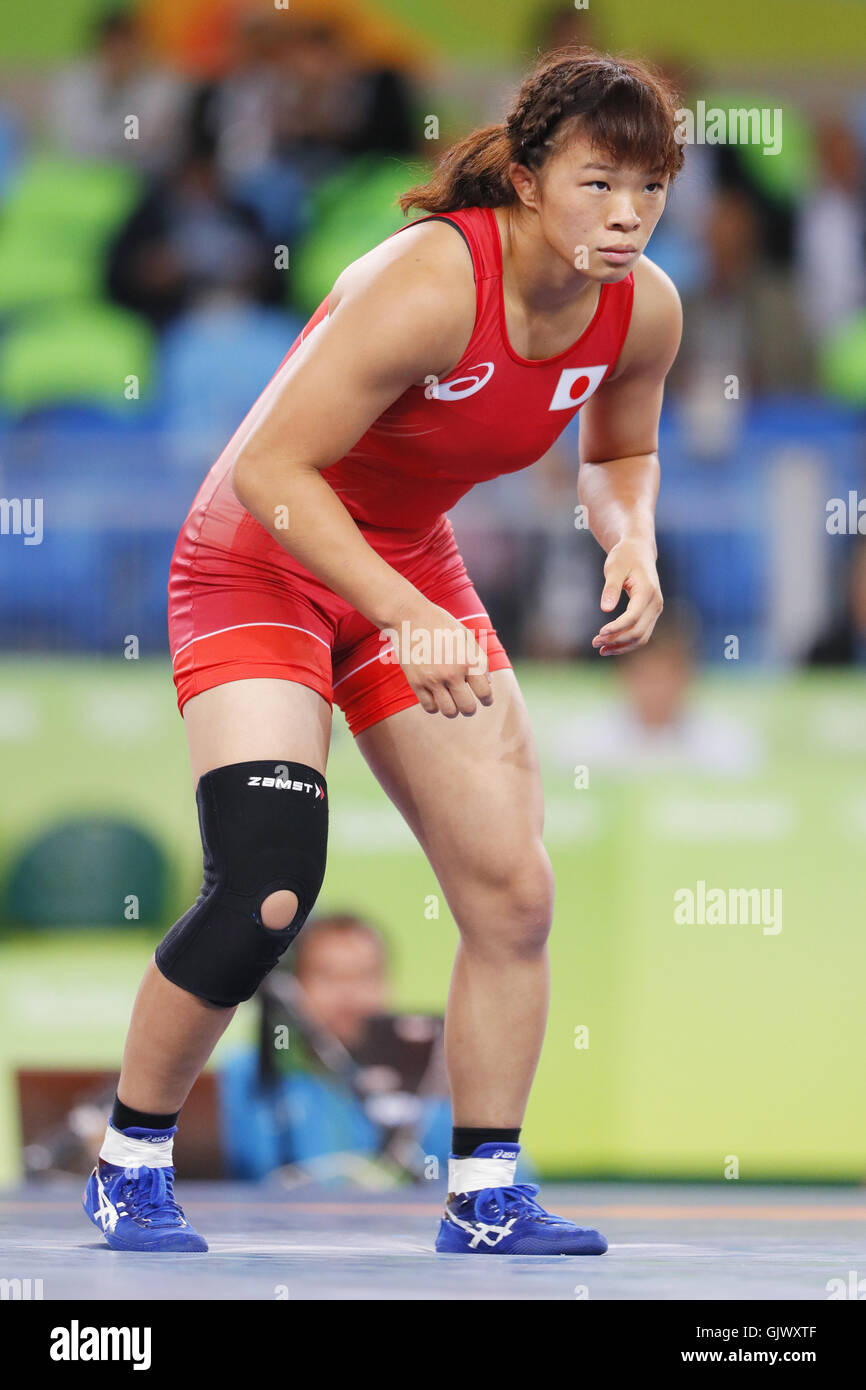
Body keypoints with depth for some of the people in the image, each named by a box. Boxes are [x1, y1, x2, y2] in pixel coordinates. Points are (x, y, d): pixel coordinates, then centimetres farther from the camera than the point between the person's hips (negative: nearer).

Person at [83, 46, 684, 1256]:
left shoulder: (641, 311, -9)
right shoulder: (428, 282, -31)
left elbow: (619, 451, 13)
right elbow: (268, 469, -31)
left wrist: (631, 538, -10)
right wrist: (406, 620, -36)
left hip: (412, 569, 7)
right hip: (261, 569, -7)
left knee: (514, 894, -3)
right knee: (266, 893, -20)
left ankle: (484, 1198, 12)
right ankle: (131, 1165, 1)